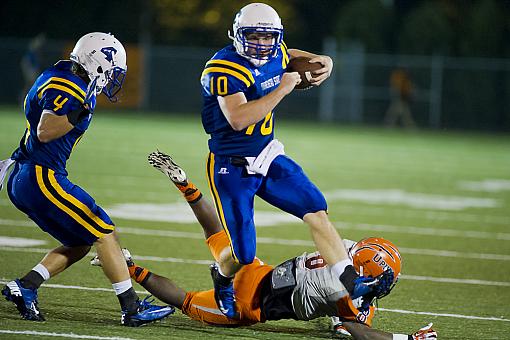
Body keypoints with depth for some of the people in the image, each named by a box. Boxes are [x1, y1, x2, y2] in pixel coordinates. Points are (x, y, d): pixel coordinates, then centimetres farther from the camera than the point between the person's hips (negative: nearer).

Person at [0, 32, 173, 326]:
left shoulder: (64, 80, 15)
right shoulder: (68, 90, -17)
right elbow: (45, 132, -27)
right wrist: (80, 111, -29)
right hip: (41, 178, -11)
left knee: (80, 244, 13)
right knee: (104, 233, -6)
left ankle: (24, 288, 6)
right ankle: (132, 308, -5)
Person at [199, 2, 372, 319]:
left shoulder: (274, 56, 1)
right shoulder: (224, 69, -22)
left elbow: (294, 56, 27)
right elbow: (238, 119, -34)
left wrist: (323, 62, 4)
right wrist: (282, 89, -29)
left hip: (267, 157, 7)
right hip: (232, 169, -7)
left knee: (317, 211, -8)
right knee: (242, 255, -3)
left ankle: (350, 283, -8)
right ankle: (222, 277, 32)